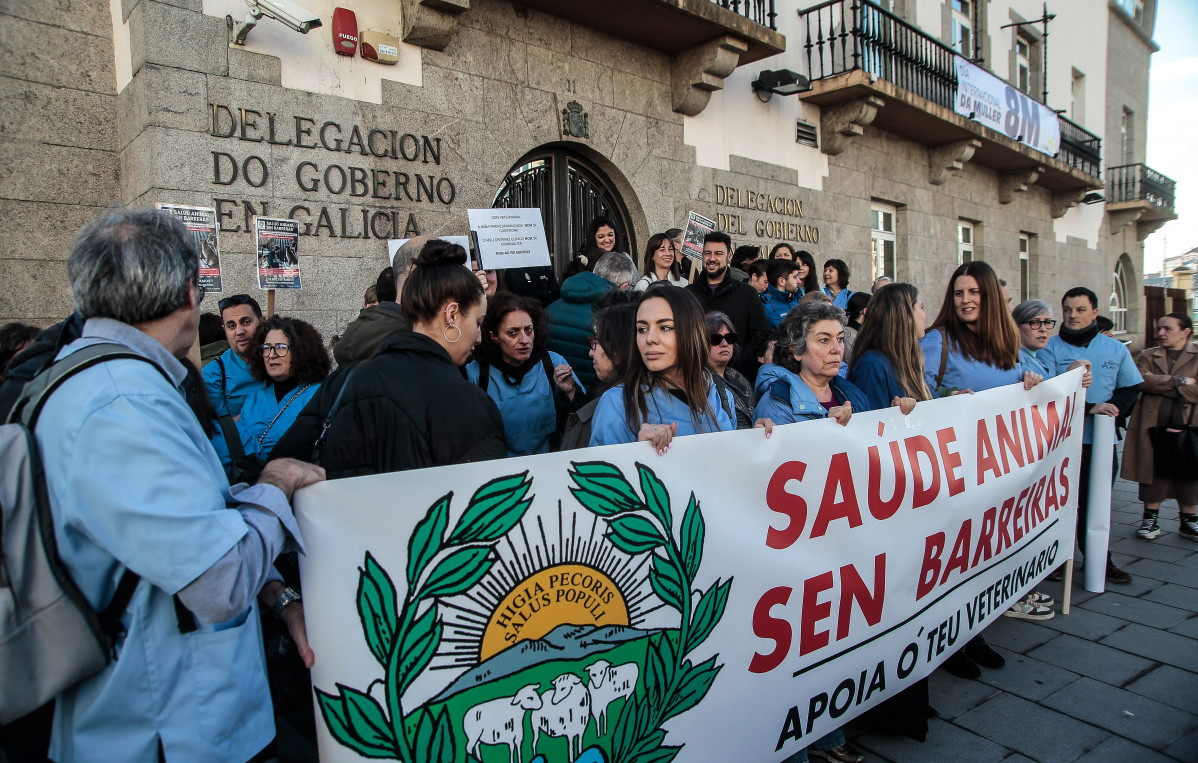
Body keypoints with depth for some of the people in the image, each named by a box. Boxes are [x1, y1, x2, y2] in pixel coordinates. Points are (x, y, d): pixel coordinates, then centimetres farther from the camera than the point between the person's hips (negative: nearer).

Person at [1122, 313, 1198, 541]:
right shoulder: (1148, 356, 9)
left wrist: (1160, 385, -11)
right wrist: (1178, 381, -11)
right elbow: (1143, 381, -10)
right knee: (1152, 471, 5)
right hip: (1152, 425, 1)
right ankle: (1150, 519, 15)